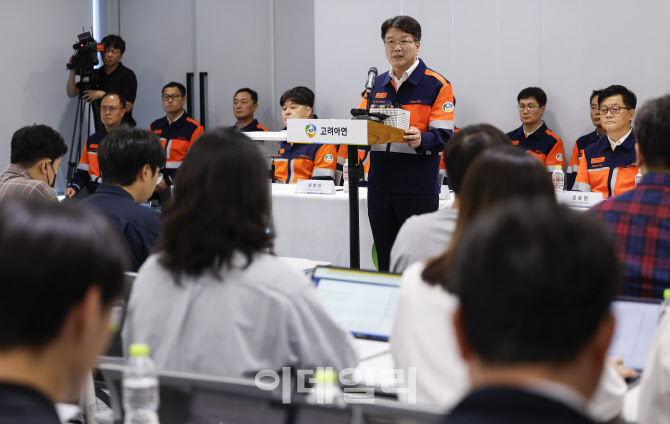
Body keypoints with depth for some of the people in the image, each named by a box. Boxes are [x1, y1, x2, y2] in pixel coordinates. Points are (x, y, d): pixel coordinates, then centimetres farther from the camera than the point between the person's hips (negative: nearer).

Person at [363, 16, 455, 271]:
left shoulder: (436, 85, -1)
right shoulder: (376, 85, 15)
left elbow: (443, 136, -10)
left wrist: (420, 140, -31)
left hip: (419, 188, -5)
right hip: (380, 186, 5)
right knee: (385, 263, 9)